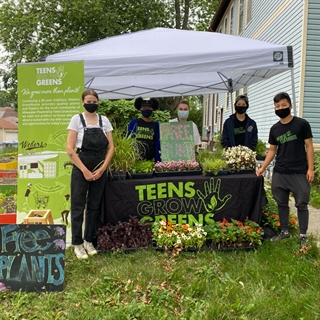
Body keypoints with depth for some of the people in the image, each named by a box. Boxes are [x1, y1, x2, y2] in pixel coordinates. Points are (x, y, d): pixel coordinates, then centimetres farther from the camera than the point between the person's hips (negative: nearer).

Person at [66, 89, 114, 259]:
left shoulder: (104, 120, 5)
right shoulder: (77, 119, -4)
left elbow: (111, 147, 3)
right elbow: (70, 149, -9)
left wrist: (102, 168, -8)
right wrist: (85, 170, -13)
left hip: (100, 170, 3)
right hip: (81, 170, -3)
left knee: (94, 207, 11)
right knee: (78, 207, 2)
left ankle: (88, 241, 24)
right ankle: (78, 244, 14)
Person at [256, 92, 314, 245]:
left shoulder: (302, 124, -3)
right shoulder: (274, 129, 8)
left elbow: (309, 146, -3)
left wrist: (310, 168, -9)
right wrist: (262, 167, 4)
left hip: (299, 173, -4)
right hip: (279, 173, 4)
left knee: (301, 204, 4)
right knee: (282, 203, 11)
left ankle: (303, 235, 14)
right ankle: (284, 231, 24)